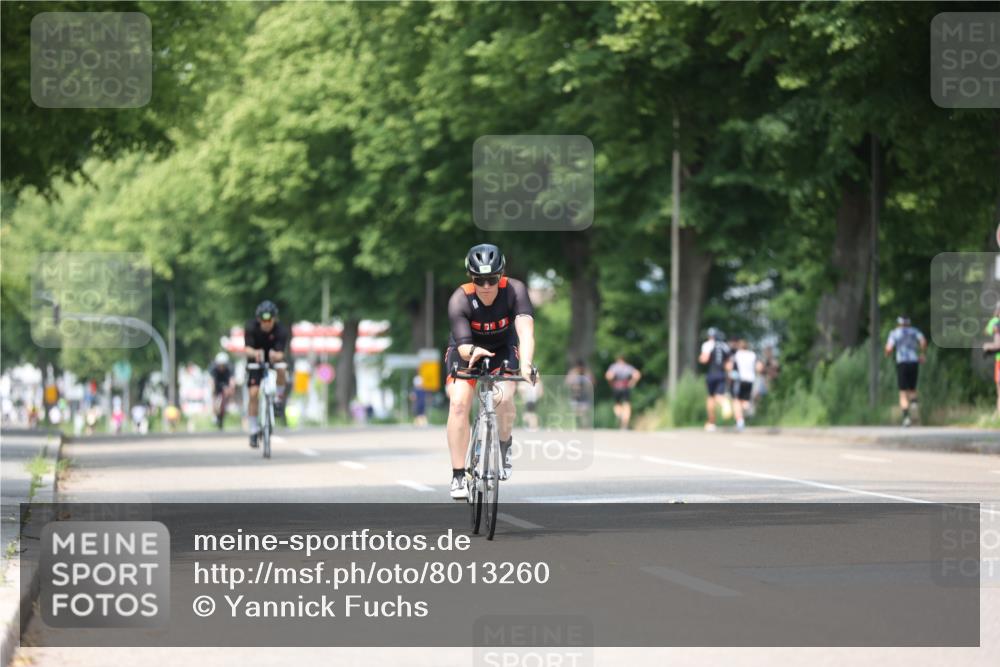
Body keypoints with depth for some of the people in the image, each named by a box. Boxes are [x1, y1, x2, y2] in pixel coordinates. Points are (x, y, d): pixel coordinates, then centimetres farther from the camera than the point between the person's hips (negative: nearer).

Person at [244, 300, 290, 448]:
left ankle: (279, 401, -12)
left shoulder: (281, 330, -25)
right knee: (253, 393, -13)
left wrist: (276, 355, -57)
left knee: (281, 369, -36)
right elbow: (247, 349, -32)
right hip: (256, 362, 0)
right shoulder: (251, 328, -23)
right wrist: (254, 353, -55)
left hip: (273, 359, 0)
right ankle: (254, 430, -1)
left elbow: (280, 353, -33)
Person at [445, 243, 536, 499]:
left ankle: (504, 445, 8)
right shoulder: (459, 300, -30)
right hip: (467, 350, 0)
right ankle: (458, 476, -13)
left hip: (502, 349, 0)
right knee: (459, 402, -21)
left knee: (503, 398, -25)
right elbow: (463, 346, -35)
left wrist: (526, 363, -60)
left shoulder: (514, 290, -29)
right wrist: (472, 352, -60)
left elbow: (525, 329, -42)